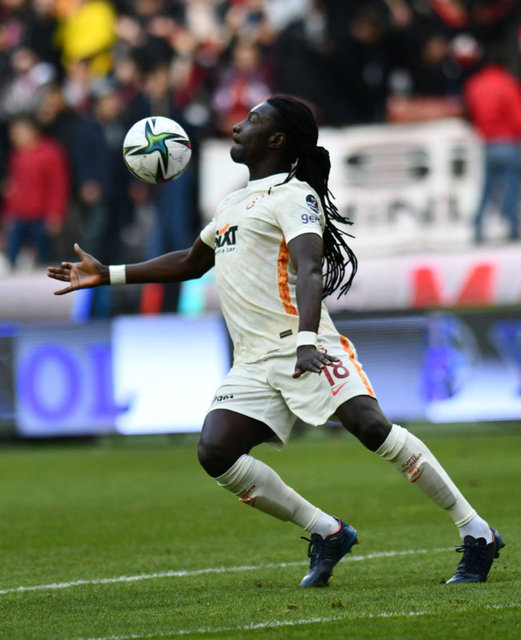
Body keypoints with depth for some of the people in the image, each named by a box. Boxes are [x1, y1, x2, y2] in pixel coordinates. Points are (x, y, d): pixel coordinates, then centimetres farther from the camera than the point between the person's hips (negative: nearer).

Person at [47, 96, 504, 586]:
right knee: (215, 454, -13)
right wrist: (108, 275, 38)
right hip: (254, 362, 8)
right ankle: (325, 534, -1)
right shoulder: (234, 205, 26)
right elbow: (190, 262, 42)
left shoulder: (293, 195, -2)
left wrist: (307, 340, -36)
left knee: (370, 425, -26)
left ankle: (476, 534, -20)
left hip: (305, 347, -8)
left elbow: (309, 269, -19)